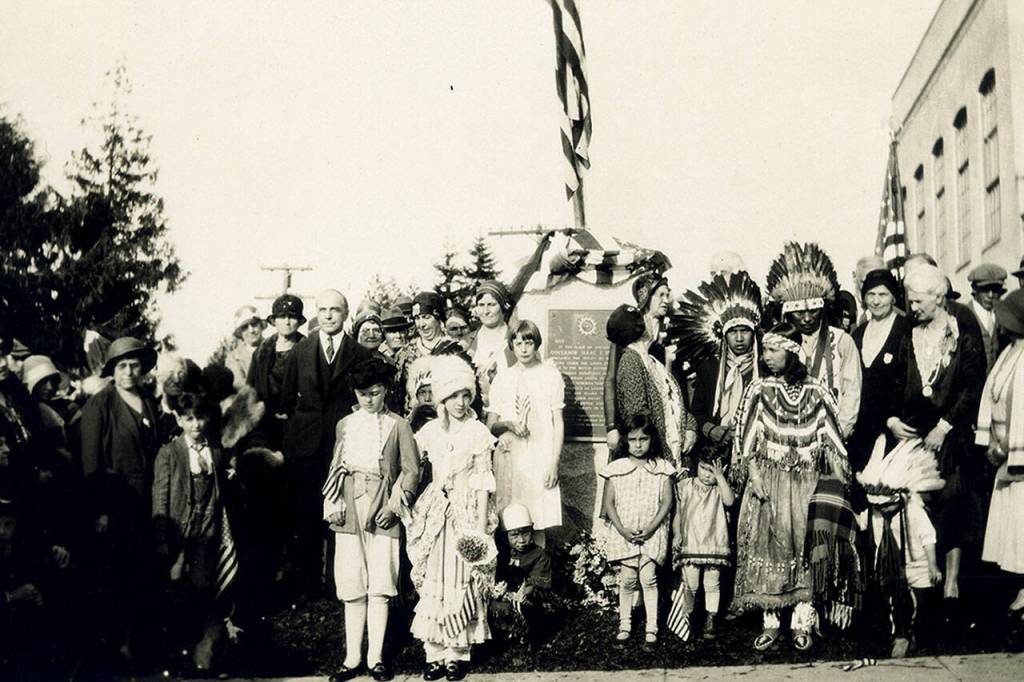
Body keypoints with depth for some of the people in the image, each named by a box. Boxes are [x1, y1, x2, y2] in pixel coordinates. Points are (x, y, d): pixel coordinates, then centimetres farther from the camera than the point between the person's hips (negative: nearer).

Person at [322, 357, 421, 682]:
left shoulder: (398, 426, 3)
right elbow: (335, 468, 16)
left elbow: (411, 470, 1)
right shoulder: (345, 425, 13)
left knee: (380, 585, -5)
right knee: (352, 587, 3)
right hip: (350, 510, 3)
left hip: (382, 510, -3)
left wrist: (395, 506, -7)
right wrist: (333, 504, 4)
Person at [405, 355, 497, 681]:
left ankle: (459, 653, 10)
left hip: (467, 512, -3)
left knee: (463, 583, 0)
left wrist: (481, 526, -9)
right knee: (432, 583, 2)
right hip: (435, 513, 3)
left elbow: (483, 482, -5)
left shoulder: (478, 432, -4)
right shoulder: (430, 431, 5)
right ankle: (434, 653, 8)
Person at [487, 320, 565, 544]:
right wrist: (509, 425, -9)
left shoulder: (550, 375, 5)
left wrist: (554, 463, -5)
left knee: (538, 525, -7)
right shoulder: (502, 379, 11)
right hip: (509, 457, 2)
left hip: (540, 457, -2)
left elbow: (558, 423, 3)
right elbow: (491, 425, 13)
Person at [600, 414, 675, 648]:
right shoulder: (616, 469, 2)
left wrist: (651, 528, -11)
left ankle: (651, 628, 1)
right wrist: (622, 529, -9)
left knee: (648, 578, -5)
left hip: (652, 532, -1)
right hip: (624, 532, 1)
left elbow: (667, 502, -1)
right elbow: (608, 503, 1)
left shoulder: (661, 468, 2)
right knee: (627, 579, 1)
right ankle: (624, 624, 12)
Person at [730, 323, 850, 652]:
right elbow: (747, 438, 0)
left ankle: (802, 623, 2)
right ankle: (770, 622, 3)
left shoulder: (816, 393, 3)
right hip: (767, 478, 0)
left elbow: (830, 439, 5)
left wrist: (842, 479, 0)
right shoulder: (759, 390, 2)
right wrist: (754, 475, -10)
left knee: (804, 543, -4)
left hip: (806, 481, 0)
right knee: (768, 542, -3)